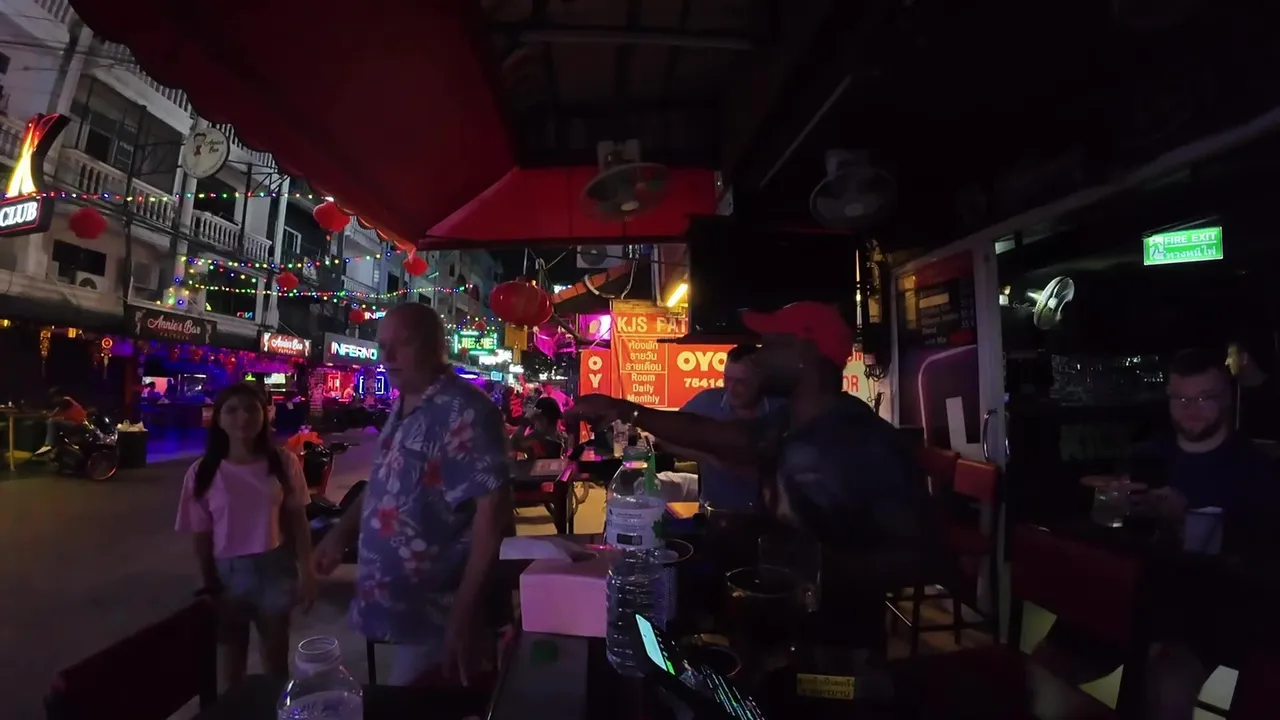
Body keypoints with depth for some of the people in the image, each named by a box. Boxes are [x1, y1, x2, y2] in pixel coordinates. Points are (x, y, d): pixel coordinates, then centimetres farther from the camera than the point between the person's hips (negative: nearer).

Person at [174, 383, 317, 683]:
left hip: (275, 567, 0)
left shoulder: (284, 463, -9)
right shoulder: (203, 473, -9)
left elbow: (297, 521, -3)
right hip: (228, 571, 0)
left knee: (276, 654, 15)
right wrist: (210, 587, -2)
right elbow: (202, 537, -3)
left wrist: (306, 571, -5)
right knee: (234, 652, 20)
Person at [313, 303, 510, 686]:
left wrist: (465, 612, -26)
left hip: (434, 615, -9)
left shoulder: (463, 411, -21)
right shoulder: (403, 408, 9)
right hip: (396, 606, 9)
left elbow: (493, 505, -26)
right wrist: (342, 533, 11)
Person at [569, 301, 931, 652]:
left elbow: (913, 557, -27)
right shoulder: (785, 425, -1)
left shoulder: (869, 443, -27)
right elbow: (710, 434, 3)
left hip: (837, 647, -7)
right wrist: (623, 410, 2)